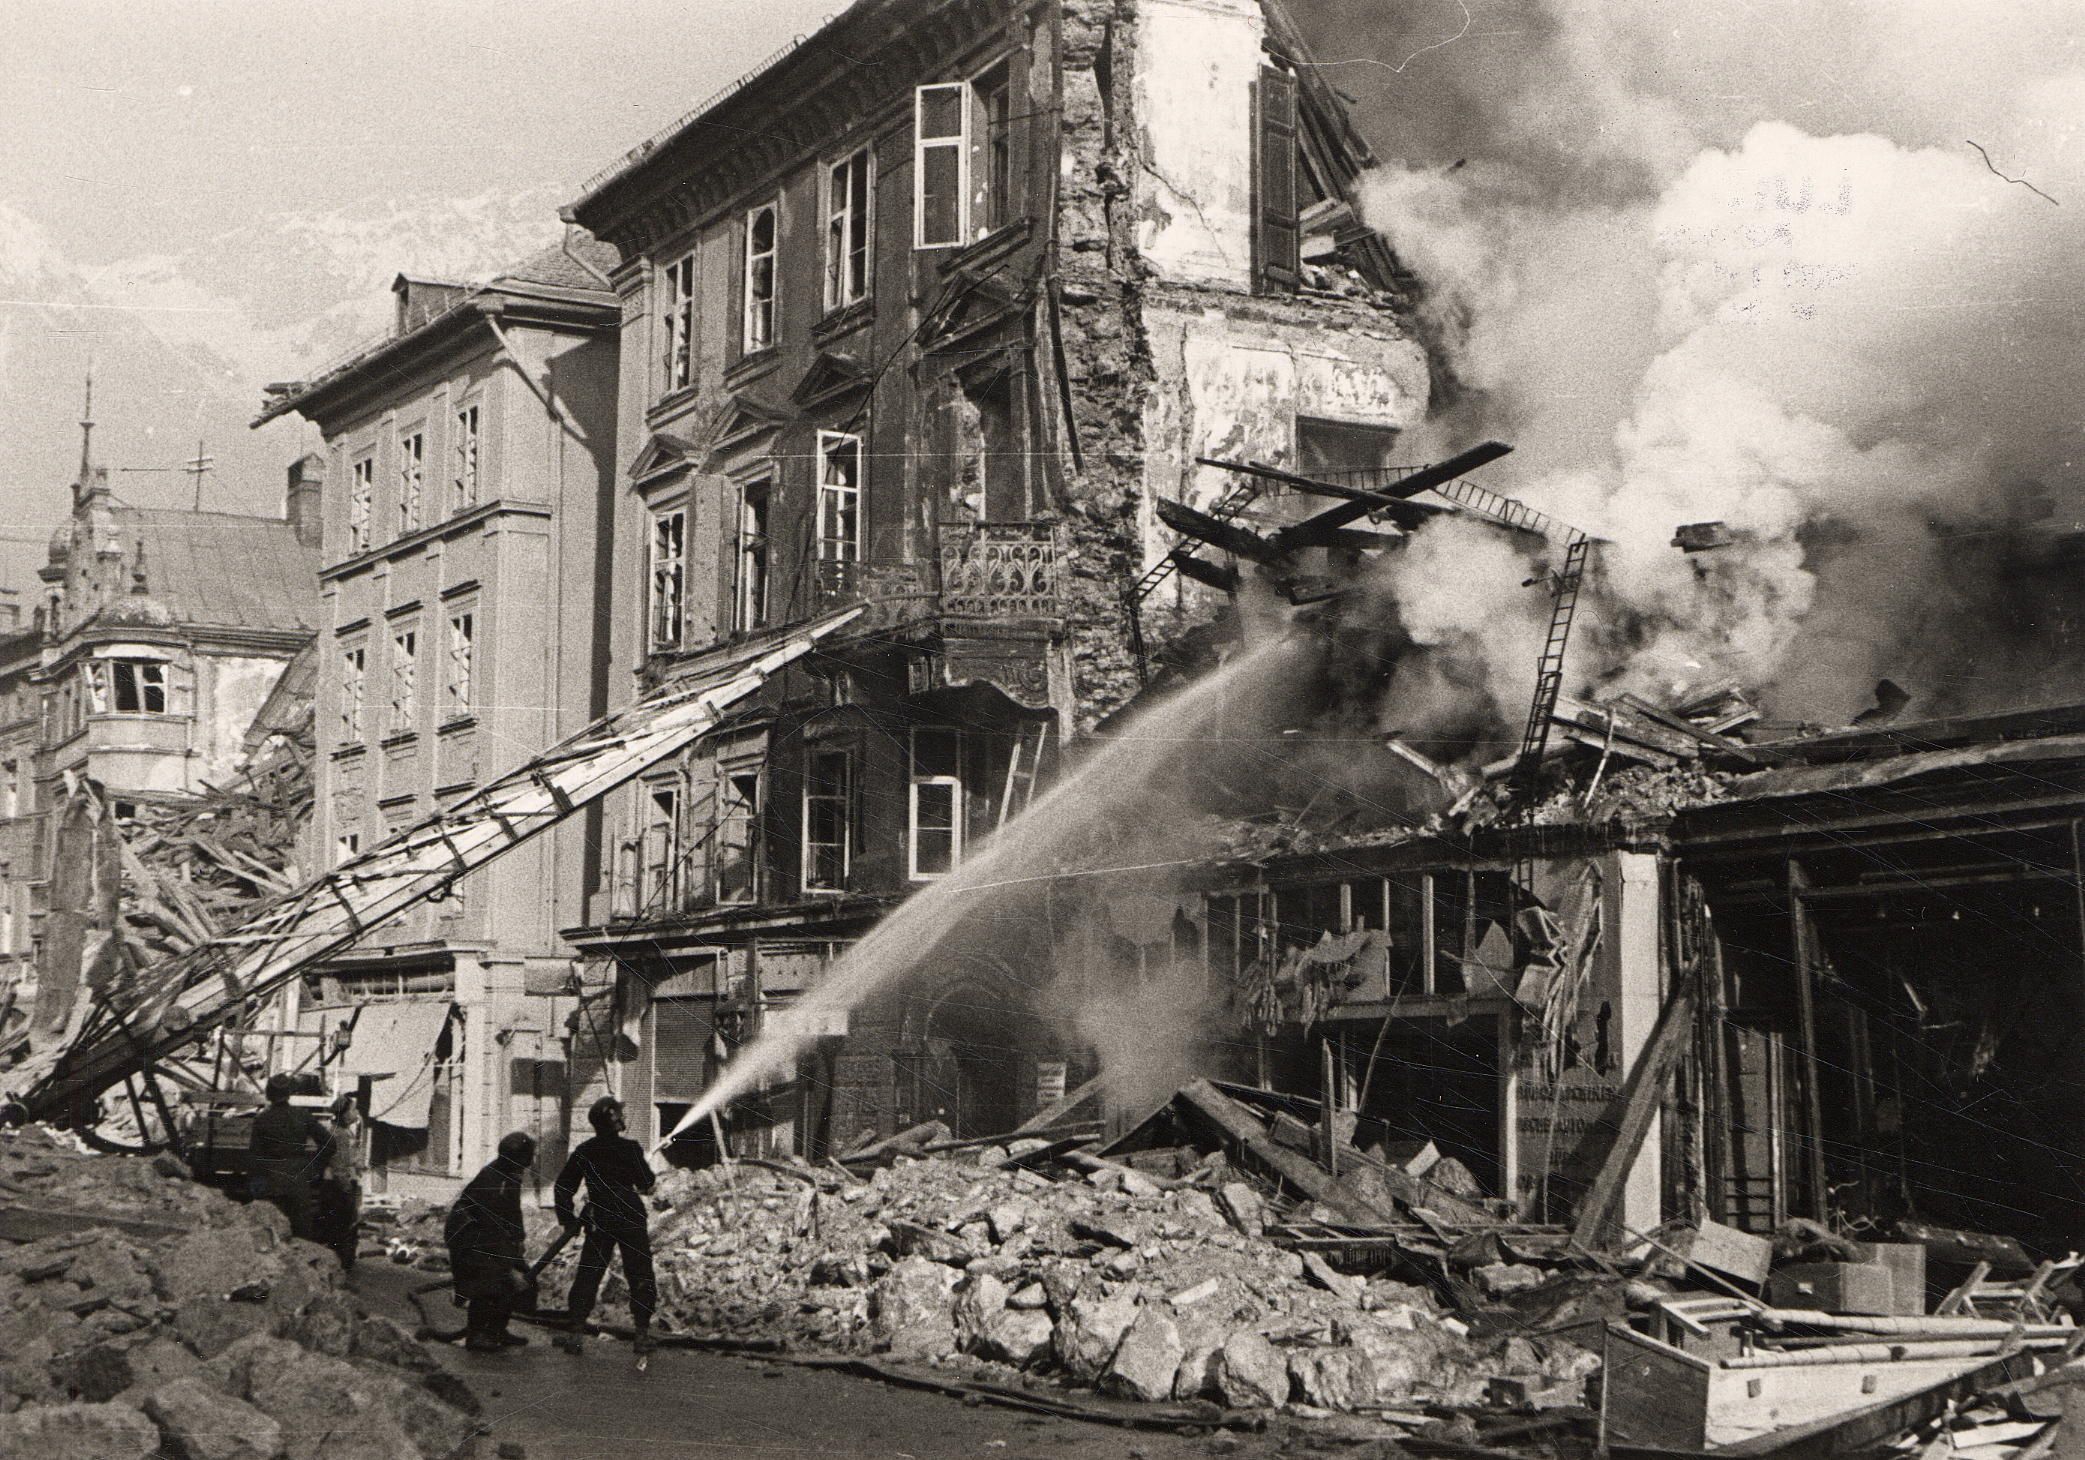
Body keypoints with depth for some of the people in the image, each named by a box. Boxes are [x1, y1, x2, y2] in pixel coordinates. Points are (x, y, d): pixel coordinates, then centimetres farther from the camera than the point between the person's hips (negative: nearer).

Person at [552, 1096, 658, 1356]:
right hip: (631, 1219, -2)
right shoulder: (630, 1148, -8)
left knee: (587, 1276, 7)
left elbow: (563, 1186, 3)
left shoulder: (584, 1151, 2)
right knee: (640, 1276, 6)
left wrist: (567, 1219, 12)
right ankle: (643, 1332, 5)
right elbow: (646, 1183, -3)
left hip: (599, 1223, 2)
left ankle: (574, 1331, 0)